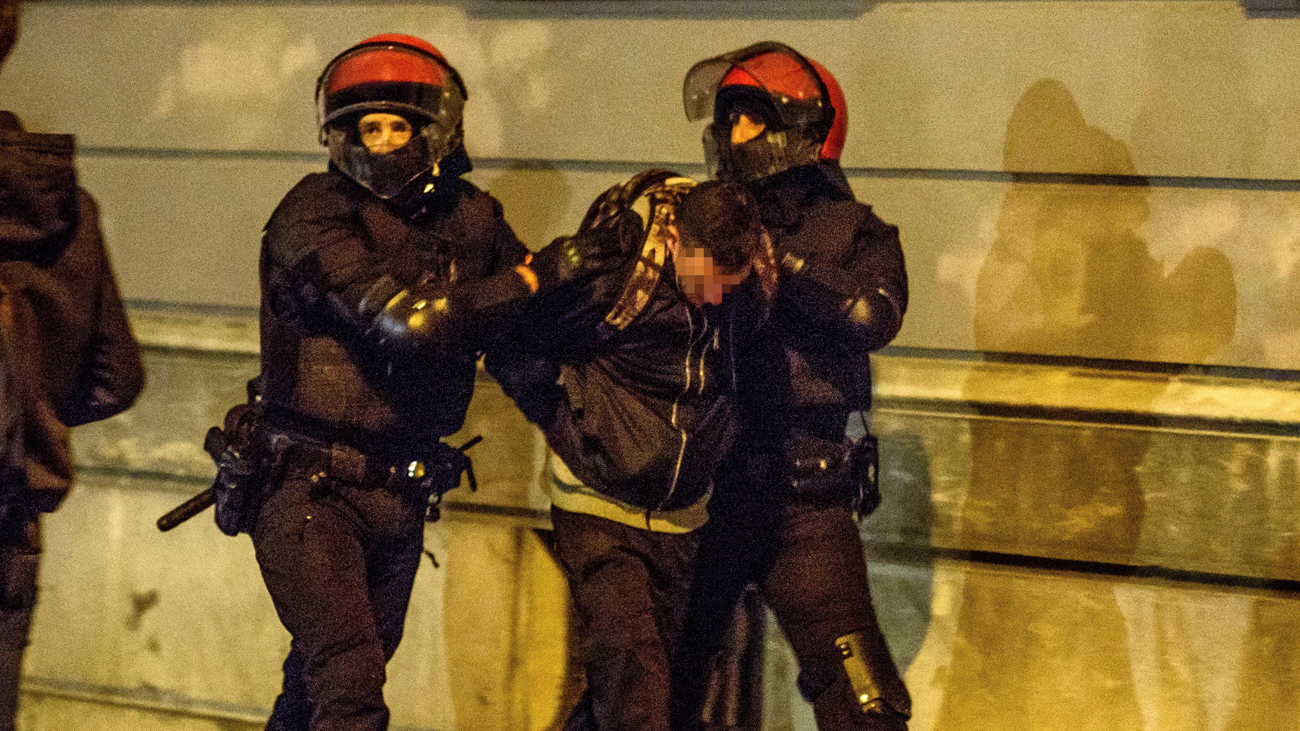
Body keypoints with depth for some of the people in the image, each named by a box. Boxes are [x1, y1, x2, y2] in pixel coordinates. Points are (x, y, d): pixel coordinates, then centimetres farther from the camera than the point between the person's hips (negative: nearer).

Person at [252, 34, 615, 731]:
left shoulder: (469, 217, 4)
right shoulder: (317, 214, -15)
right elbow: (407, 319, -27)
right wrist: (537, 275, -22)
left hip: (399, 496, 6)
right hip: (311, 489, -6)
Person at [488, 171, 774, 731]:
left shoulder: (750, 287, -8)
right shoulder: (611, 274, -22)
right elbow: (511, 351, -9)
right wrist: (569, 427, -5)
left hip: (679, 518, 5)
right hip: (599, 510, -5)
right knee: (634, 686, -15)